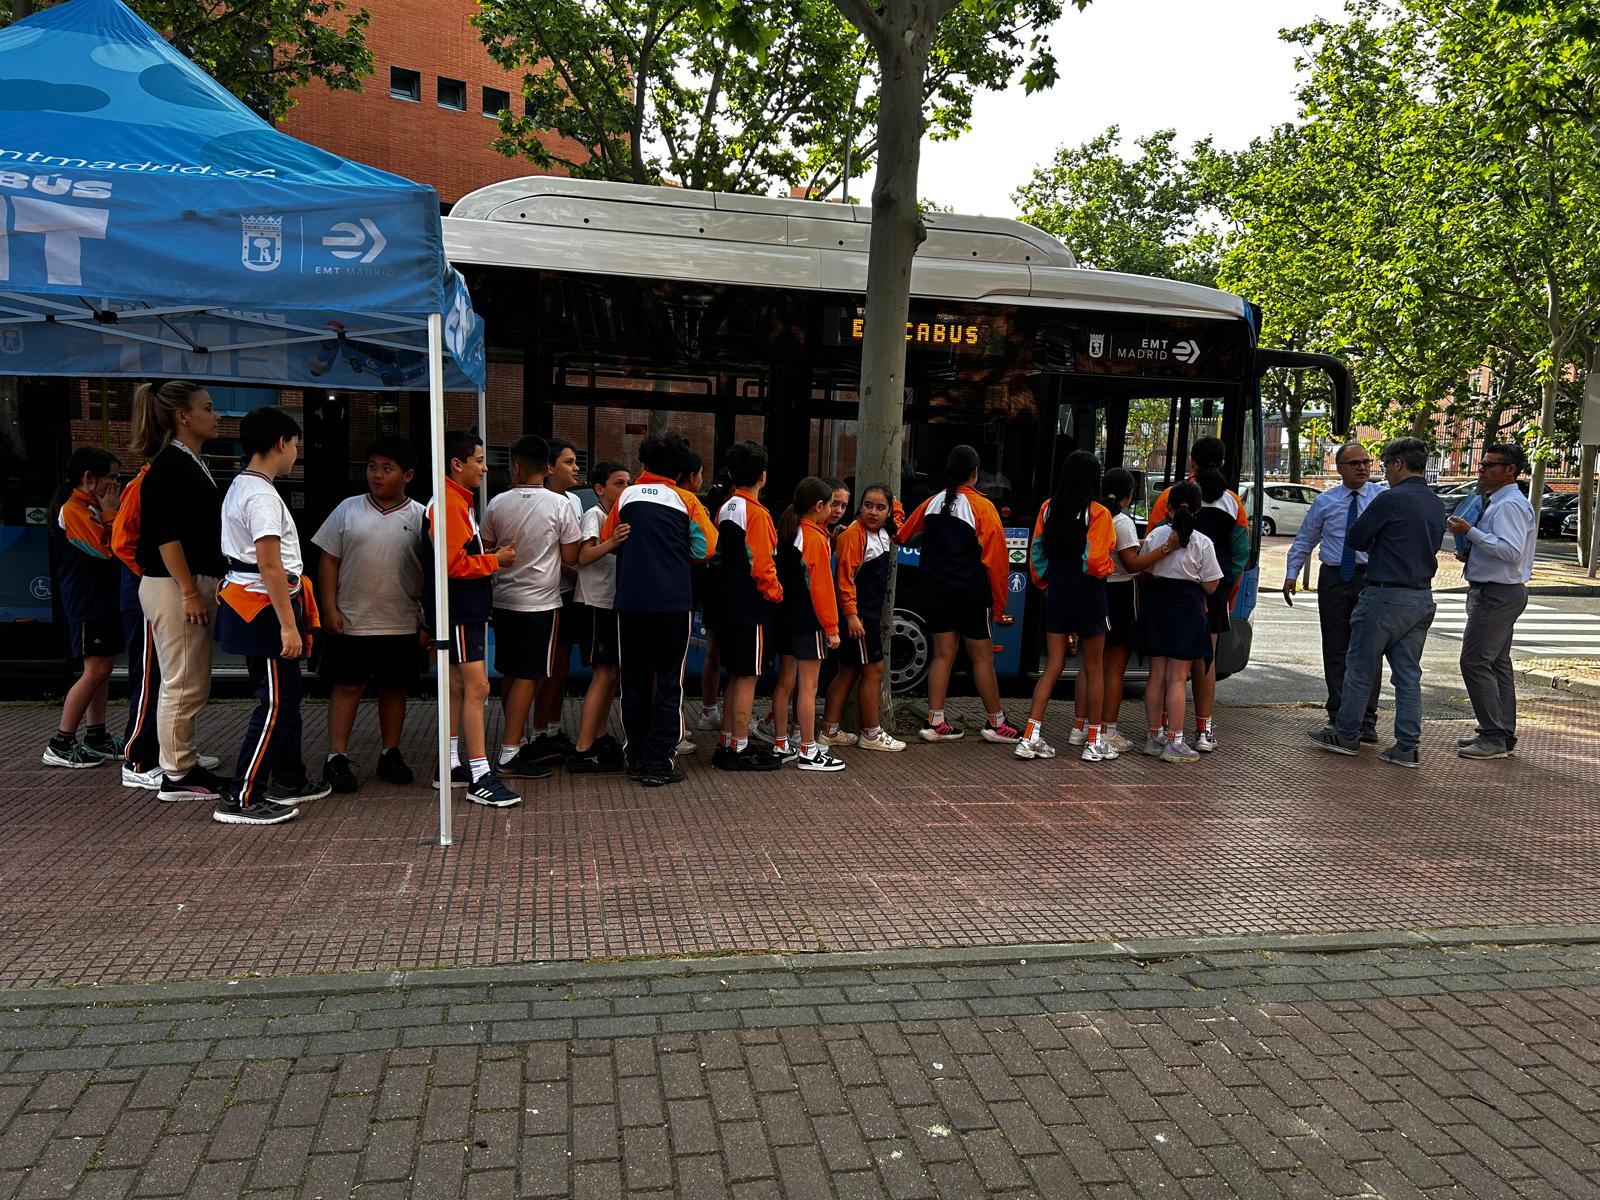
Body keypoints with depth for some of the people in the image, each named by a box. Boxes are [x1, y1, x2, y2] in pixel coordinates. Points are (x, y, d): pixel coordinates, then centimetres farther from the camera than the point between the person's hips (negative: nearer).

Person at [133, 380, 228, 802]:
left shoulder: (193, 463, 15)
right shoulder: (170, 465, -14)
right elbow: (165, 536, -19)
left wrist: (206, 589, 20)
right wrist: (189, 593, -19)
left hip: (195, 585, 10)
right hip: (174, 588, -10)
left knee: (192, 686, 15)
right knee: (183, 685, -3)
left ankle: (186, 765, 24)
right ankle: (176, 776, 6)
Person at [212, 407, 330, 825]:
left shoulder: (240, 487, 15)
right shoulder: (262, 495, -17)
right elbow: (269, 566, -22)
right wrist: (288, 625, -22)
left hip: (249, 606, 11)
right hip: (265, 607, -11)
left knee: (285, 696, 18)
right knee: (275, 704, -6)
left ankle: (289, 780, 29)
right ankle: (241, 798, -2)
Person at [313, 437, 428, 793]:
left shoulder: (420, 517, 0)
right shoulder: (348, 509, 2)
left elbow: (430, 572, 3)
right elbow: (329, 560, 3)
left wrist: (426, 622, 0)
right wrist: (330, 609, -5)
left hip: (401, 625, 0)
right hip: (350, 621, 0)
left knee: (394, 688, 10)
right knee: (347, 686, 4)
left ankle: (390, 755, 23)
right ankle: (336, 757, 11)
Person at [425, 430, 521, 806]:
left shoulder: (459, 501, 18)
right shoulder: (449, 503, -15)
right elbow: (454, 563, -22)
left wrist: (492, 555, 6)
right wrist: (496, 560, -11)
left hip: (467, 609, 11)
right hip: (457, 610, -11)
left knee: (458, 687, 15)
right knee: (476, 687, -11)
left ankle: (449, 767, 23)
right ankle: (480, 778, -10)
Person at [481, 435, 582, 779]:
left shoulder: (497, 504, 1)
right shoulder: (559, 504, -9)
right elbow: (571, 558, -5)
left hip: (503, 600, 5)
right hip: (541, 602, -4)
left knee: (510, 674, 14)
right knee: (528, 677, -2)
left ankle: (513, 739, 26)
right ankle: (509, 754, -3)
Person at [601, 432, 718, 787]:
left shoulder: (627, 496, 4)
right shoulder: (686, 499, 0)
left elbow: (605, 539, 11)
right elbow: (707, 548, 0)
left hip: (631, 601, 2)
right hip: (674, 601, -2)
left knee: (634, 680, 13)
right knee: (669, 681, 5)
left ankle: (636, 756, 20)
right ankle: (659, 761, 3)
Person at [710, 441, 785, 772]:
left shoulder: (725, 509, 11)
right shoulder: (756, 513, -15)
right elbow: (762, 565, -19)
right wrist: (776, 593, -6)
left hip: (729, 604, 9)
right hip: (752, 608, -9)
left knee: (736, 676, 16)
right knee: (748, 677, -2)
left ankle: (726, 743, 21)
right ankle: (739, 749, 3)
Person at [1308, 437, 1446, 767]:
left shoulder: (1391, 499, -14)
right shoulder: (1436, 505, 11)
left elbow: (1354, 538, -8)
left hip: (1386, 597, -7)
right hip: (1423, 598, 7)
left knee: (1361, 669, 6)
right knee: (1409, 674, 9)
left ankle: (1346, 735, 16)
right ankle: (1407, 747, 9)